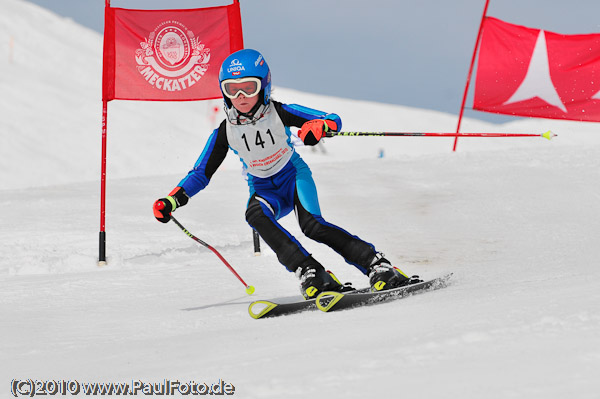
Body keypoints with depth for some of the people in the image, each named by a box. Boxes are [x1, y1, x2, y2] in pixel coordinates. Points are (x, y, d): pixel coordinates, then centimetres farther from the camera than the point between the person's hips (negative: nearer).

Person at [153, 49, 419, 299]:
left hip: (294, 175, -2)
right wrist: (172, 200, -17)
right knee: (255, 215, -33)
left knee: (311, 224, -31)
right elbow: (201, 173, -2)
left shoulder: (279, 113, -16)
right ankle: (311, 275, -38)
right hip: (264, 190, 3)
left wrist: (319, 126, -43)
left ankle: (378, 266, -26)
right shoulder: (225, 132, -9)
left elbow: (334, 120, -18)